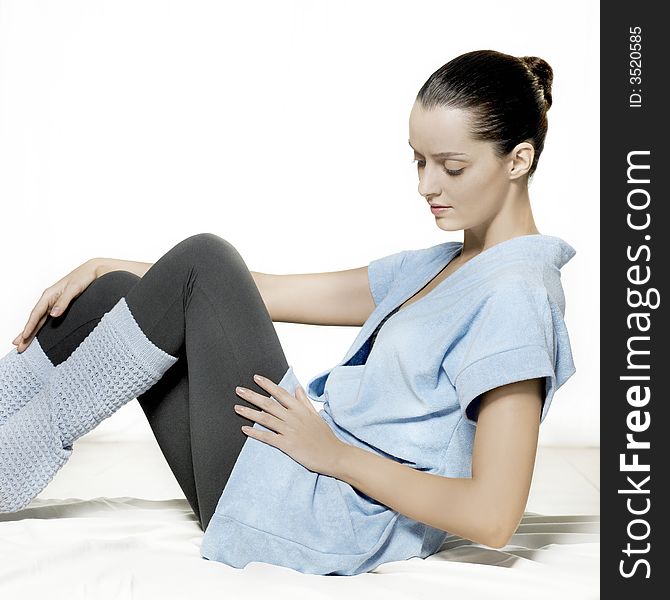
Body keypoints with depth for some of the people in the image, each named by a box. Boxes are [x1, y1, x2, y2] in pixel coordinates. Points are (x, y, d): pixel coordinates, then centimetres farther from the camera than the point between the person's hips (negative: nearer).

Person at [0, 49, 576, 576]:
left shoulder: (516, 296, -13)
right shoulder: (434, 268, 14)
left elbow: (492, 518, -21)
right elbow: (271, 292, 13)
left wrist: (334, 453, -14)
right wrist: (107, 268, 8)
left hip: (326, 527, -9)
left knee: (203, 260, -13)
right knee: (115, 295, 5)